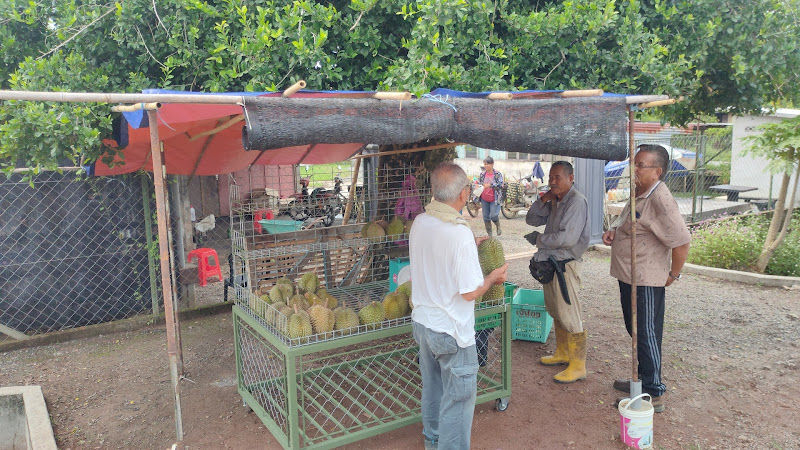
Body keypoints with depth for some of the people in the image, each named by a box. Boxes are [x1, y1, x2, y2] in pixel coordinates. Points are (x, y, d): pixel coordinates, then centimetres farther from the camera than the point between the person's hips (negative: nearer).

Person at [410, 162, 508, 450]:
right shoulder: (460, 234, -26)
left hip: (421, 322, 8)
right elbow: (470, 292, -23)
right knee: (458, 398, 11)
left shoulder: (419, 223, -4)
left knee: (432, 388, 26)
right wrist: (493, 277, -4)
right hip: (451, 332, -8)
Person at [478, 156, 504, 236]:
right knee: (486, 217, 6)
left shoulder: (498, 174, -5)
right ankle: (489, 234, 19)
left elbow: (500, 185, -16)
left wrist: (490, 185, -27)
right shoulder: (482, 174, 7)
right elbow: (479, 183, 18)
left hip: (494, 199, -4)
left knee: (493, 216, -14)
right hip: (484, 199, 4)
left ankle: (498, 227, 19)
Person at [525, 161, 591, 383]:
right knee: (556, 312, 18)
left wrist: (539, 239, -11)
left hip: (564, 263, -9)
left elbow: (568, 238, -24)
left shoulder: (576, 201, -15)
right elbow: (532, 220, 16)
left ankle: (578, 366, 4)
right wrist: (542, 201, 0)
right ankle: (562, 354, 33)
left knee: (570, 315, -5)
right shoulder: (554, 201, 13)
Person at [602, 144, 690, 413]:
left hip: (647, 281, -10)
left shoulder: (660, 200, -22)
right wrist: (614, 230, 4)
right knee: (636, 331, 20)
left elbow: (682, 241, -24)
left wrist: (673, 275, -14)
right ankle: (642, 380, 36)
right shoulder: (639, 194, 9)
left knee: (646, 335, -1)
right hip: (628, 277, 10)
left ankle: (653, 394, 11)